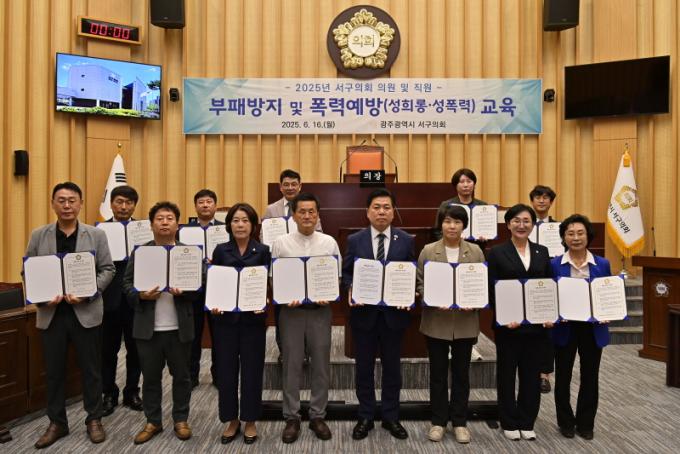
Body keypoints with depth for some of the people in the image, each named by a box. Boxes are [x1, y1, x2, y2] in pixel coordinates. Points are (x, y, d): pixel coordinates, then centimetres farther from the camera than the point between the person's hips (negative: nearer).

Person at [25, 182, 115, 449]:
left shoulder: (96, 234, 1)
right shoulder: (38, 236, 6)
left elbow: (108, 270, -2)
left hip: (86, 312, -2)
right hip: (50, 312, 2)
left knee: (91, 369, 8)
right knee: (53, 371, 12)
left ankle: (94, 420, 23)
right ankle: (57, 422, 28)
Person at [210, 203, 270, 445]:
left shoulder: (262, 251, 0)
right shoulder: (221, 250, 3)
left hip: (252, 318, -1)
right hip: (226, 318, 1)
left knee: (251, 369, 6)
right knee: (226, 369, 7)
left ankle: (250, 421, 23)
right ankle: (231, 419, 26)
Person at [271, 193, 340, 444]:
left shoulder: (329, 242, 1)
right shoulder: (281, 243, -1)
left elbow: (337, 277, 3)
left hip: (320, 309, 1)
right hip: (291, 309, -1)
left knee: (321, 365, 9)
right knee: (292, 365, 7)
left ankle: (317, 416, 25)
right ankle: (292, 418, 22)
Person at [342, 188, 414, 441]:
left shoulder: (406, 241, 1)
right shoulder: (355, 240, 1)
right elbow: (345, 273, 4)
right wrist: (351, 289, -15)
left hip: (394, 312, 0)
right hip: (364, 313, 0)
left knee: (392, 367, 12)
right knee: (364, 367, 11)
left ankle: (391, 417, 29)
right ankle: (365, 417, 27)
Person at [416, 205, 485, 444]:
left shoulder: (476, 251, 2)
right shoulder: (428, 251, -1)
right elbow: (419, 283, -1)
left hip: (465, 322, 1)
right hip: (436, 322, -1)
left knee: (461, 373, 12)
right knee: (438, 373, 10)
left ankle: (460, 422, 27)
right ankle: (438, 421, 24)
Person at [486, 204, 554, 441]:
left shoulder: (542, 252, 8)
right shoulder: (497, 252, -4)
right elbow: (491, 290, -7)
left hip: (536, 324, 4)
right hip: (507, 324, -3)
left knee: (532, 374, 11)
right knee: (507, 373, 9)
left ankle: (527, 423, 27)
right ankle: (509, 423, 24)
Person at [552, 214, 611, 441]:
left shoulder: (602, 264, 1)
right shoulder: (554, 265, -5)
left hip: (593, 329, 2)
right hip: (565, 328, -1)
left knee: (590, 377, 11)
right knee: (563, 377, 9)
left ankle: (585, 424, 29)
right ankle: (566, 422, 28)